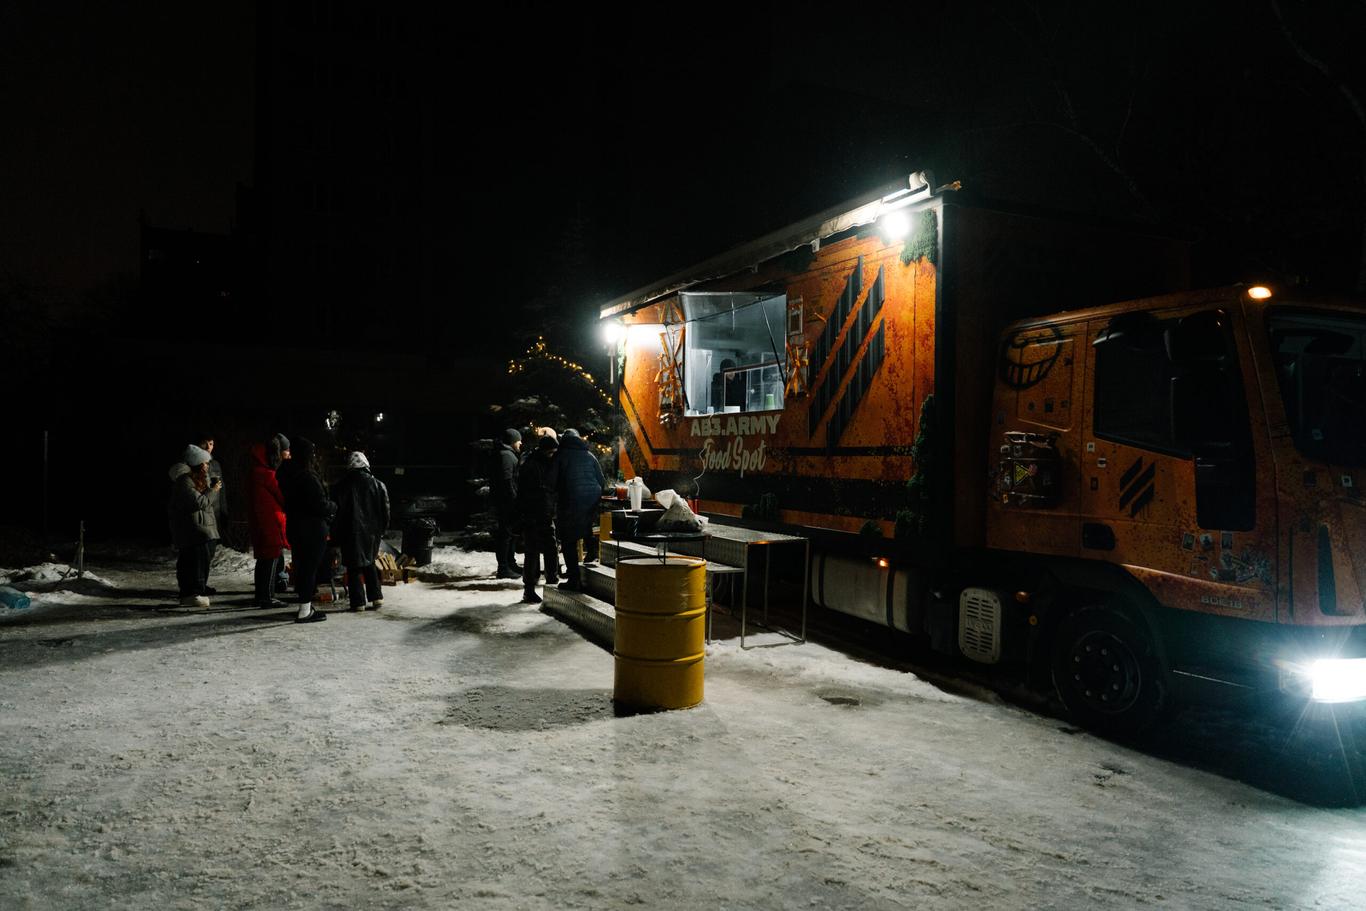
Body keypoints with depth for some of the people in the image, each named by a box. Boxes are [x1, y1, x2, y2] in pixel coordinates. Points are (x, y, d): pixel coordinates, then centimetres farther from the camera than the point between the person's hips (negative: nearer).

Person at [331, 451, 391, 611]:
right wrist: (381, 531, 15)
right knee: (370, 565, 18)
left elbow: (336, 513, -3)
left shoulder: (340, 487, -5)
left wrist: (336, 537, 4)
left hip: (351, 534, -3)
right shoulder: (378, 485, 1)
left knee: (354, 567, 4)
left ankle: (358, 602, 1)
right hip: (372, 532, 3)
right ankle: (376, 598, 12)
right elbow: (385, 512, 5)